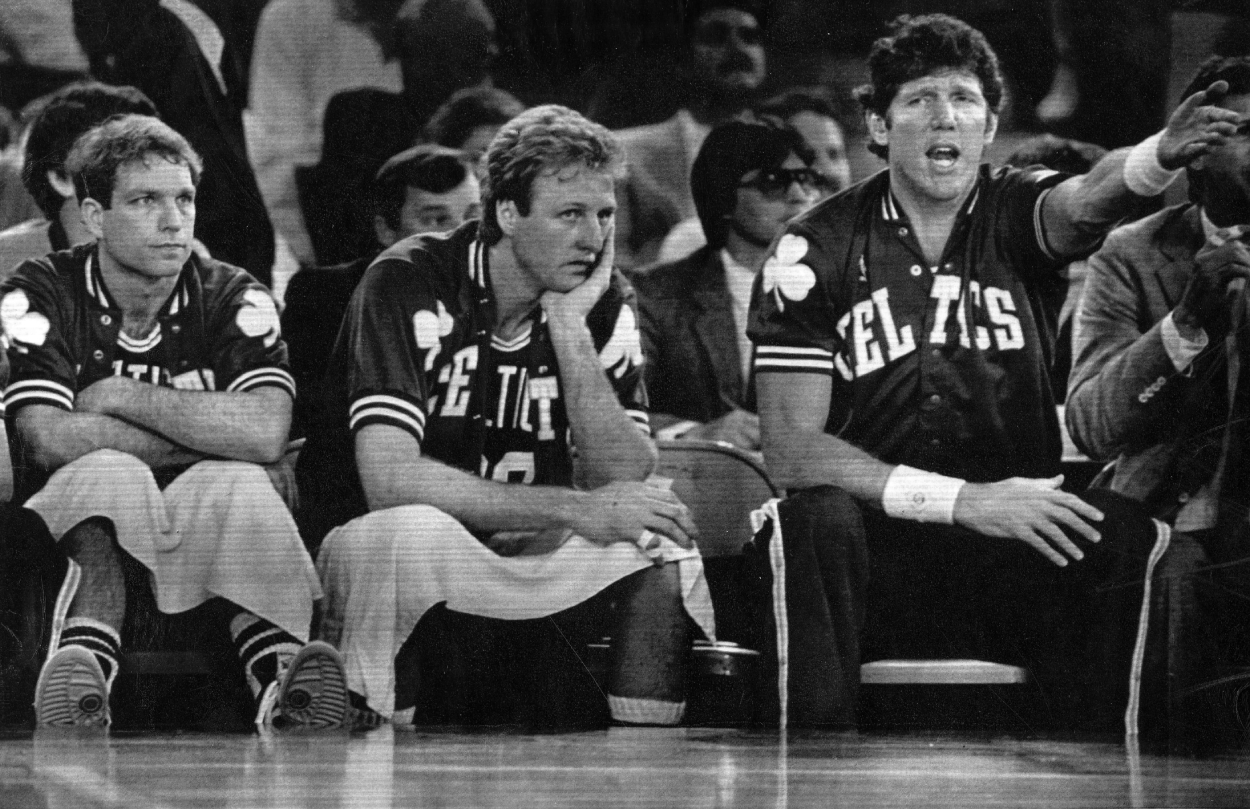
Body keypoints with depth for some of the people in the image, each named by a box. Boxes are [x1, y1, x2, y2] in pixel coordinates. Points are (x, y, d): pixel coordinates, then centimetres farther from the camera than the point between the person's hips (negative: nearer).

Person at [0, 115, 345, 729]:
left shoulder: (232, 299, 2)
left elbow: (264, 433, -16)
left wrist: (121, 397, -12)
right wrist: (207, 436, -13)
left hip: (203, 546, 2)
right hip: (80, 533, -1)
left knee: (239, 485, -28)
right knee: (112, 473, -32)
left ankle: (281, 684, -46)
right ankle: (81, 671, -53)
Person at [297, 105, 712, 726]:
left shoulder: (604, 305, 1)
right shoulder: (408, 284, -16)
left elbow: (626, 482, -9)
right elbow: (389, 480, -26)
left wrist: (569, 327, -17)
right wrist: (575, 510, -25)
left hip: (524, 558, 5)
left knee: (661, 541, -16)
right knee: (412, 530, -36)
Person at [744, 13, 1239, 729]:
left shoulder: (1015, 217, 2)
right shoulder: (817, 249, -2)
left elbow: (1084, 202, -24)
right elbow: (791, 451, -9)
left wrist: (1162, 156, -49)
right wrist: (963, 500, -20)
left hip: (1016, 544, 2)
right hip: (878, 546, -1)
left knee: (1129, 539, -26)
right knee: (814, 521, -32)